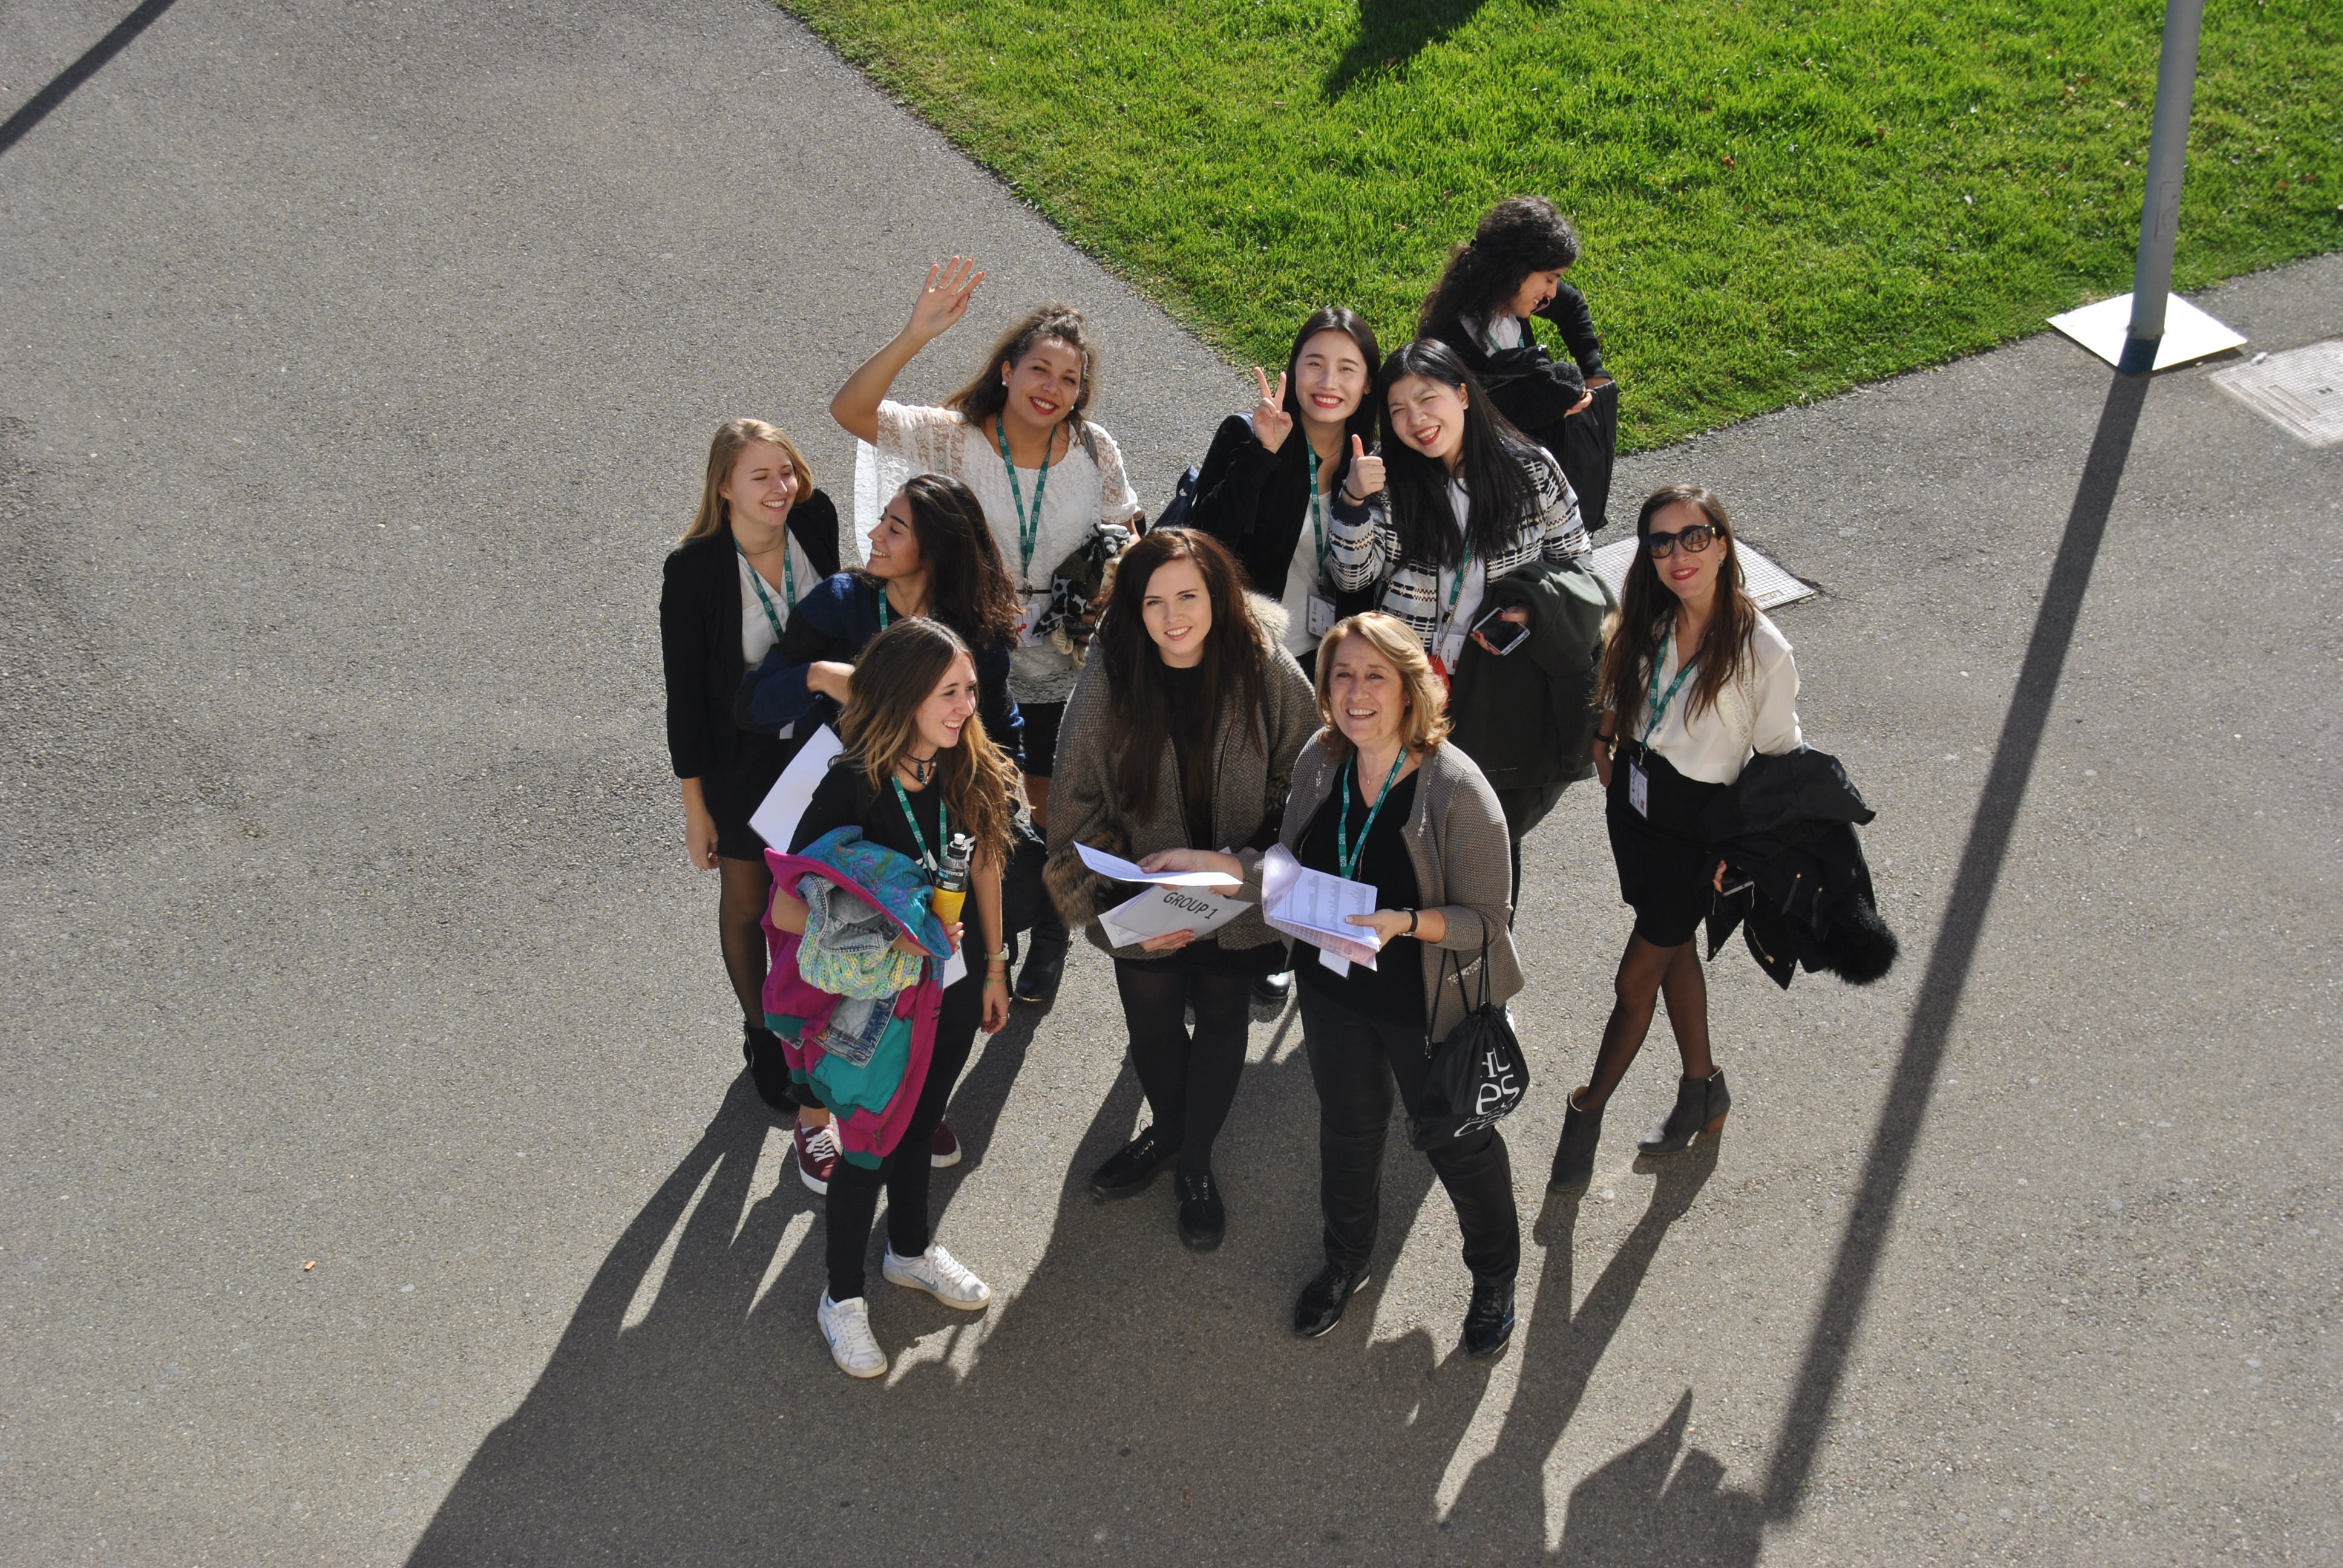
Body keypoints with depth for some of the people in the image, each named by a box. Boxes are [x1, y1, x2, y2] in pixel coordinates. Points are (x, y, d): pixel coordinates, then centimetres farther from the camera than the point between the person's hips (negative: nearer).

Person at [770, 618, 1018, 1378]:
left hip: (951, 992, 5)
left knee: (920, 1126, 26)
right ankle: (842, 1298, 34)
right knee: (869, 1147, 12)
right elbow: (787, 909, -26)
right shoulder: (853, 789, -28)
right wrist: (890, 933, -33)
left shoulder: (970, 773, -12)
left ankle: (910, 1250, 51)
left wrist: (994, 967, 11)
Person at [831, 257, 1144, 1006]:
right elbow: (851, 411, -29)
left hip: (1065, 671, 1)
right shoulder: (956, 439, -16)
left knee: (1055, 811, 17)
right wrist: (914, 337, -42)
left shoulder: (1094, 451, -8)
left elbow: (1128, 537, 9)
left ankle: (1049, 938, 40)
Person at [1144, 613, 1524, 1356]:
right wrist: (1212, 865, -9)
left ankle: (1495, 1277, 45)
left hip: (1429, 1010, -5)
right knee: (1348, 1126, 27)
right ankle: (1347, 1259, 54)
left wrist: (1403, 922, -35)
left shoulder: (1455, 788, -26)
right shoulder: (1320, 761, -9)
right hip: (1334, 990, 5)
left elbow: (1486, 921, -21)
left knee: (1460, 1144, 17)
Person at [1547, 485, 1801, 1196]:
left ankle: (1587, 1113, 24)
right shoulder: (1648, 619, -7)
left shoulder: (1763, 650, -23)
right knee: (1673, 949, 21)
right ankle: (1703, 1089, 41)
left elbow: (1776, 761, -13)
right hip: (1634, 798, 6)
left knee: (1635, 980, 5)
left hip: (1697, 828, -6)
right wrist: (1603, 744, 4)